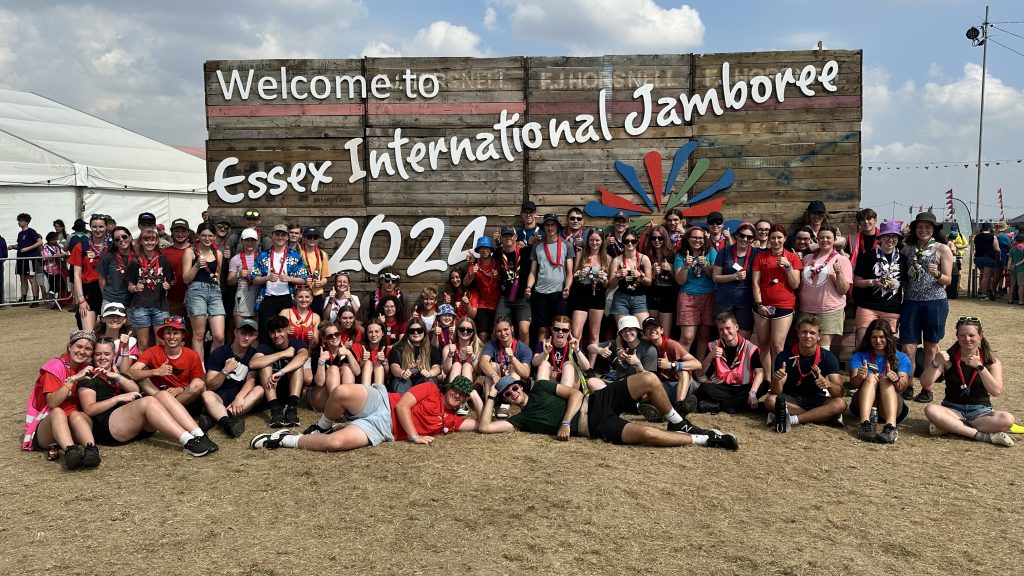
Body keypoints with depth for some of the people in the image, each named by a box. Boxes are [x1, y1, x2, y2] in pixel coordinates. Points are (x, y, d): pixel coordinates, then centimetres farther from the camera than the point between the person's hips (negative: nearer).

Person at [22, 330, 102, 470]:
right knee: (58, 412, -34)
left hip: (75, 427, 3)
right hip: (46, 427, -3)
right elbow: (52, 402, -17)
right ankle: (70, 451, -59)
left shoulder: (87, 369, 11)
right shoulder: (55, 367, -3)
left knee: (76, 414, -29)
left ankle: (91, 449, -56)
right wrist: (73, 379, -24)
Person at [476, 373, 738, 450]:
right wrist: (490, 398, 0)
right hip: (595, 427, -4)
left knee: (648, 379, -19)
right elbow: (484, 427, -2)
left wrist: (565, 422, -9)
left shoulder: (540, 387, 14)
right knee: (647, 434, -29)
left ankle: (678, 424, 4)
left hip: (596, 401, 4)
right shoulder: (522, 418, 8)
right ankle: (705, 439, -12)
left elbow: (575, 394, 5)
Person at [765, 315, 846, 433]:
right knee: (770, 401, -31)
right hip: (791, 399, -1)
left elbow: (839, 393, -15)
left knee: (840, 403, -28)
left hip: (816, 400, 1)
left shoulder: (828, 357, -8)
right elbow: (776, 392, -15)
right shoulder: (785, 356, -11)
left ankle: (792, 419, -33)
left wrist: (828, 384, -39)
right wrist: (776, 380, -39)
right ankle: (826, 416, -27)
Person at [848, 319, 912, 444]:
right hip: (863, 407, 0)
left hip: (892, 409, 0)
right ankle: (865, 423, -48)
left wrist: (896, 380, -30)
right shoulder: (859, 357, 12)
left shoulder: (901, 358, 11)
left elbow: (903, 386, -6)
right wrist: (859, 377, -30)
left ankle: (891, 426, -50)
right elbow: (852, 384, -6)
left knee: (885, 380, -25)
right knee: (871, 377, -24)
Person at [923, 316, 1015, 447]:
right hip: (953, 409, 0)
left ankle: (950, 427, -25)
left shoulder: (991, 361, 1)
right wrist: (936, 363, -27)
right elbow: (925, 383, -10)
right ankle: (984, 436, -29)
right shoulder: (948, 358, 1)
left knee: (1007, 419, -31)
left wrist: (979, 366, -24)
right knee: (930, 410, -33)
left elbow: (996, 391, -14)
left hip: (981, 411, 0)